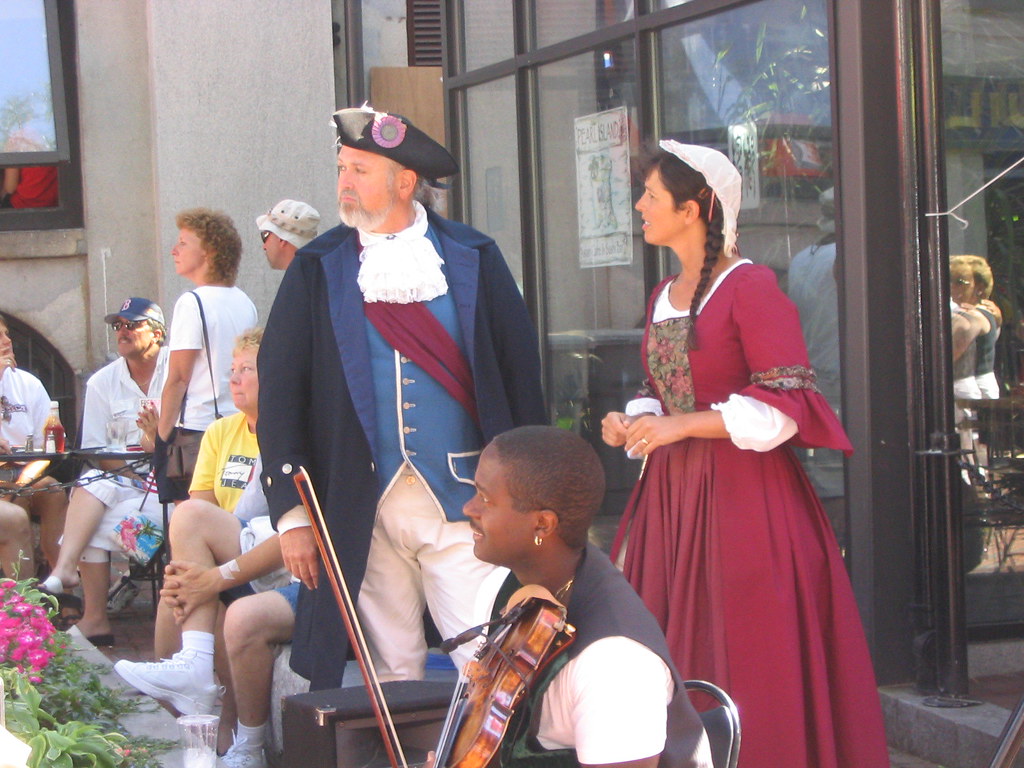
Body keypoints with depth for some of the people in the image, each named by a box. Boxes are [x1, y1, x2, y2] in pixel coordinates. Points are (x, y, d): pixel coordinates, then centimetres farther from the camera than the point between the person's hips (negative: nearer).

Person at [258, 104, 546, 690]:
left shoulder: (474, 259, 4)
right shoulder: (317, 269, 6)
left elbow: (521, 373, 4)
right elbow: (279, 394, 4)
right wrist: (291, 511, -2)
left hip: (462, 504, -1)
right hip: (362, 506, 1)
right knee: (391, 676, 6)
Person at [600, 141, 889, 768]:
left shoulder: (750, 287, -10)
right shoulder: (664, 297, 15)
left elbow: (784, 406, -16)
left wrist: (680, 426, -17)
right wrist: (635, 422, 5)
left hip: (743, 497, -7)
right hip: (672, 494, 7)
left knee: (745, 662, -4)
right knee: (677, 664, 5)